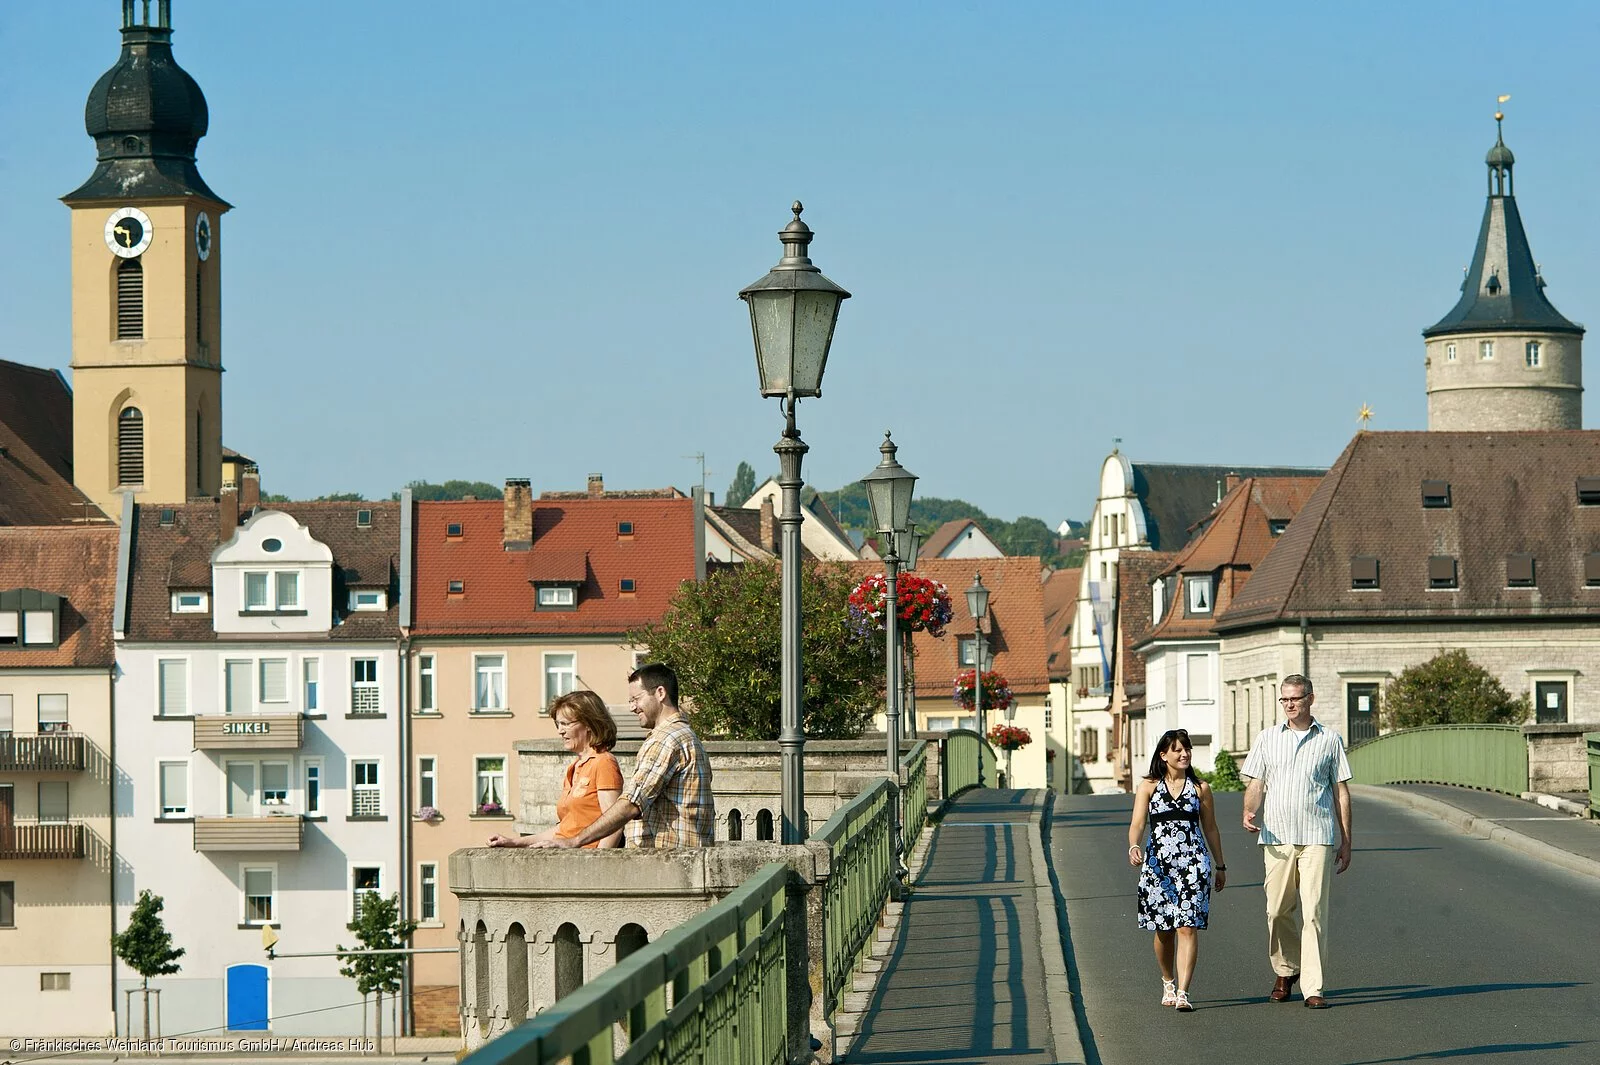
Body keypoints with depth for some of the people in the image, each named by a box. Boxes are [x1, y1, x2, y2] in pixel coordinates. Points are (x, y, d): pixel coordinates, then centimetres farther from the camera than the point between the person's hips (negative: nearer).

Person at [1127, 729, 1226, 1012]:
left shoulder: (1199, 788, 8)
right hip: (1157, 863, 0)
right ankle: (1168, 983, 31)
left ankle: (1182, 992, -15)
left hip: (1193, 863, 0)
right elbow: (1138, 823, -6)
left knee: (1187, 927, -11)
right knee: (1164, 930, 8)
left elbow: (1210, 828, 15)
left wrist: (1220, 866, 18)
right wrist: (1134, 847, -26)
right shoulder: (1148, 786, 4)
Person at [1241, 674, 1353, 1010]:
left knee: (1314, 912, -8)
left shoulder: (1330, 740, 8)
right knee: (1278, 910, 5)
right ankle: (1285, 970, 27)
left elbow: (1341, 792, 10)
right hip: (1277, 837, 2)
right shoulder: (1267, 738, 11)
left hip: (1317, 838, -2)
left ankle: (1313, 988, -8)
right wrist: (1249, 812, -13)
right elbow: (1255, 783, 9)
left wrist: (1346, 842, 8)